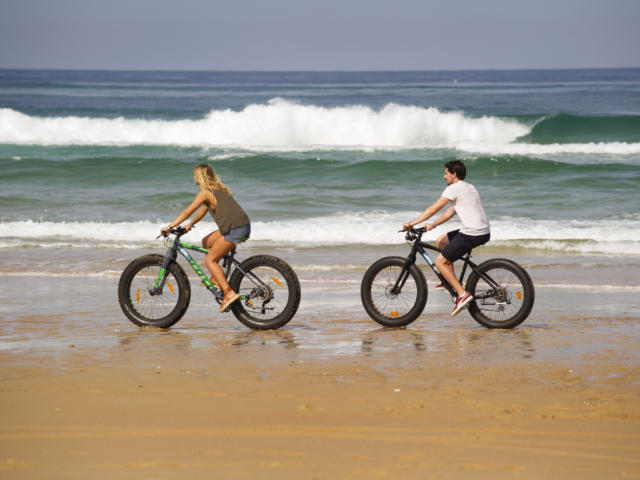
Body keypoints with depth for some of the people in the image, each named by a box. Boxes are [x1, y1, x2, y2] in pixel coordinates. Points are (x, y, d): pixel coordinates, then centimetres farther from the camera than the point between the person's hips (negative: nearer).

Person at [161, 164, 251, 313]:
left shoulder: (205, 193, -7)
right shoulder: (218, 189, 20)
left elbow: (187, 212, -11)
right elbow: (203, 210, 28)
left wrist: (169, 227, -8)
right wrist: (190, 225, 29)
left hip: (234, 229, -9)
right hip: (243, 225, 9)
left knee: (210, 260, -3)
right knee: (206, 242, 23)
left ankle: (229, 293, -15)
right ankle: (217, 278, 22)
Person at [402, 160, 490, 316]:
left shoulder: (454, 188, -8)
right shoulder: (469, 187, 21)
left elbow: (433, 209, -8)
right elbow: (451, 211, 26)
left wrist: (411, 223, -2)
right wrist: (432, 225, 21)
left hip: (472, 235, -10)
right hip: (484, 232, 10)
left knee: (440, 261, -5)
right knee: (441, 242, 24)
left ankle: (463, 294, -12)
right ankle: (451, 280, 25)